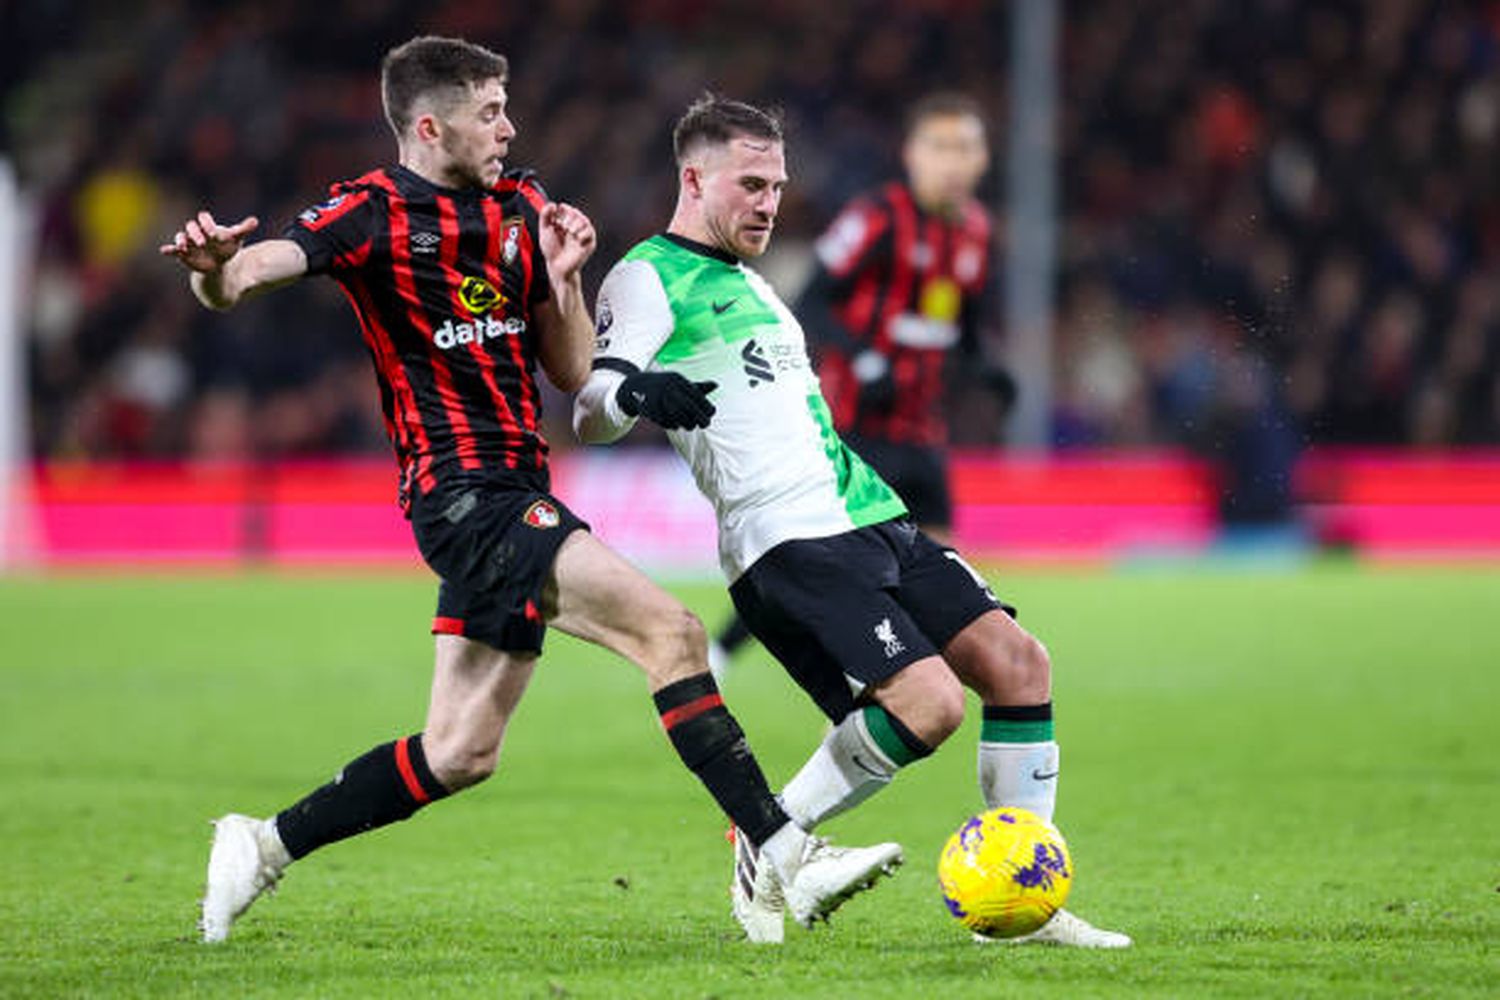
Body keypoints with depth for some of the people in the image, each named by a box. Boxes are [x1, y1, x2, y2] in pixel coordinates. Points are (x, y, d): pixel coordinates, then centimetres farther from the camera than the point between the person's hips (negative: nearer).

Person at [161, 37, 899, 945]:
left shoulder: (520, 209, 14)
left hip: (515, 496, 8)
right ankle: (788, 858, -24)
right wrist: (214, 269, -44)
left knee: (461, 751, 10)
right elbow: (247, 278, -21)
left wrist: (564, 279, -2)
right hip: (463, 489, -8)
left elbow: (573, 374, 15)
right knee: (671, 632, -20)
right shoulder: (374, 212, -7)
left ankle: (264, 846, 22)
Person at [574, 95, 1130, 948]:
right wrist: (633, 392, -38)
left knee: (1017, 661, -3)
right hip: (789, 543, -9)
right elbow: (589, 415, -16)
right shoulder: (649, 279, -3)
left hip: (871, 524, 9)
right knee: (927, 702, -24)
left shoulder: (747, 283, 25)